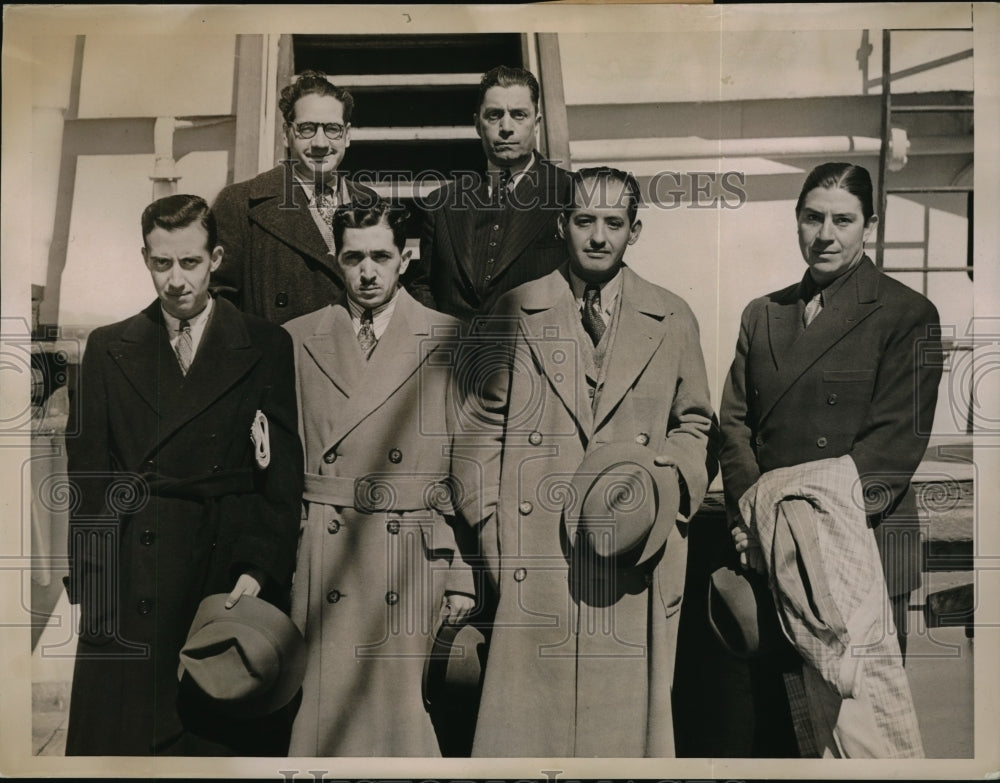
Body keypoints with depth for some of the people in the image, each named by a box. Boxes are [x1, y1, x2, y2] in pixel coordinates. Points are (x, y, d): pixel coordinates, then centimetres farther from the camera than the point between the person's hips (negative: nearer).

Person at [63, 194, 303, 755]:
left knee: (233, 739, 4)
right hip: (133, 591, 2)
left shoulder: (267, 347, 4)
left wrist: (261, 568, -9)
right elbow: (88, 475, 8)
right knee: (122, 734, 4)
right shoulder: (109, 348, 10)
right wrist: (91, 585, 1)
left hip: (234, 580, -1)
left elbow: (284, 472, 0)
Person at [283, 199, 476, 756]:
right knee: (324, 712, 5)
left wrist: (464, 575, -2)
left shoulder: (449, 343, 2)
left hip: (414, 562, -1)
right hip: (325, 562, 2)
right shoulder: (296, 341, 7)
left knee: (404, 716, 3)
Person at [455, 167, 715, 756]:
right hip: (535, 553, 0)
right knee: (527, 709, 2)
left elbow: (694, 423, 16)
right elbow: (484, 423, 8)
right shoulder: (517, 311, 7)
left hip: (634, 549, 1)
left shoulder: (674, 321, 9)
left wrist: (669, 478, -4)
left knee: (625, 704, 4)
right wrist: (489, 528, 1)